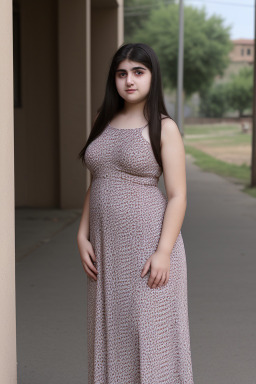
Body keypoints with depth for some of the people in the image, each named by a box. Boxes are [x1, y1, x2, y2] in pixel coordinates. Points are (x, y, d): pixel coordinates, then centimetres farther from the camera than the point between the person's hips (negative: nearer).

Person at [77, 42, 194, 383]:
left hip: (148, 241, -6)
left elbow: (178, 196, -10)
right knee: (111, 330, 12)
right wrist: (83, 236, 4)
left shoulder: (163, 128, -6)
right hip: (107, 244, 6)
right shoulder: (104, 123, 10)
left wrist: (164, 252, -18)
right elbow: (95, 186, 14)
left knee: (150, 331, 0)